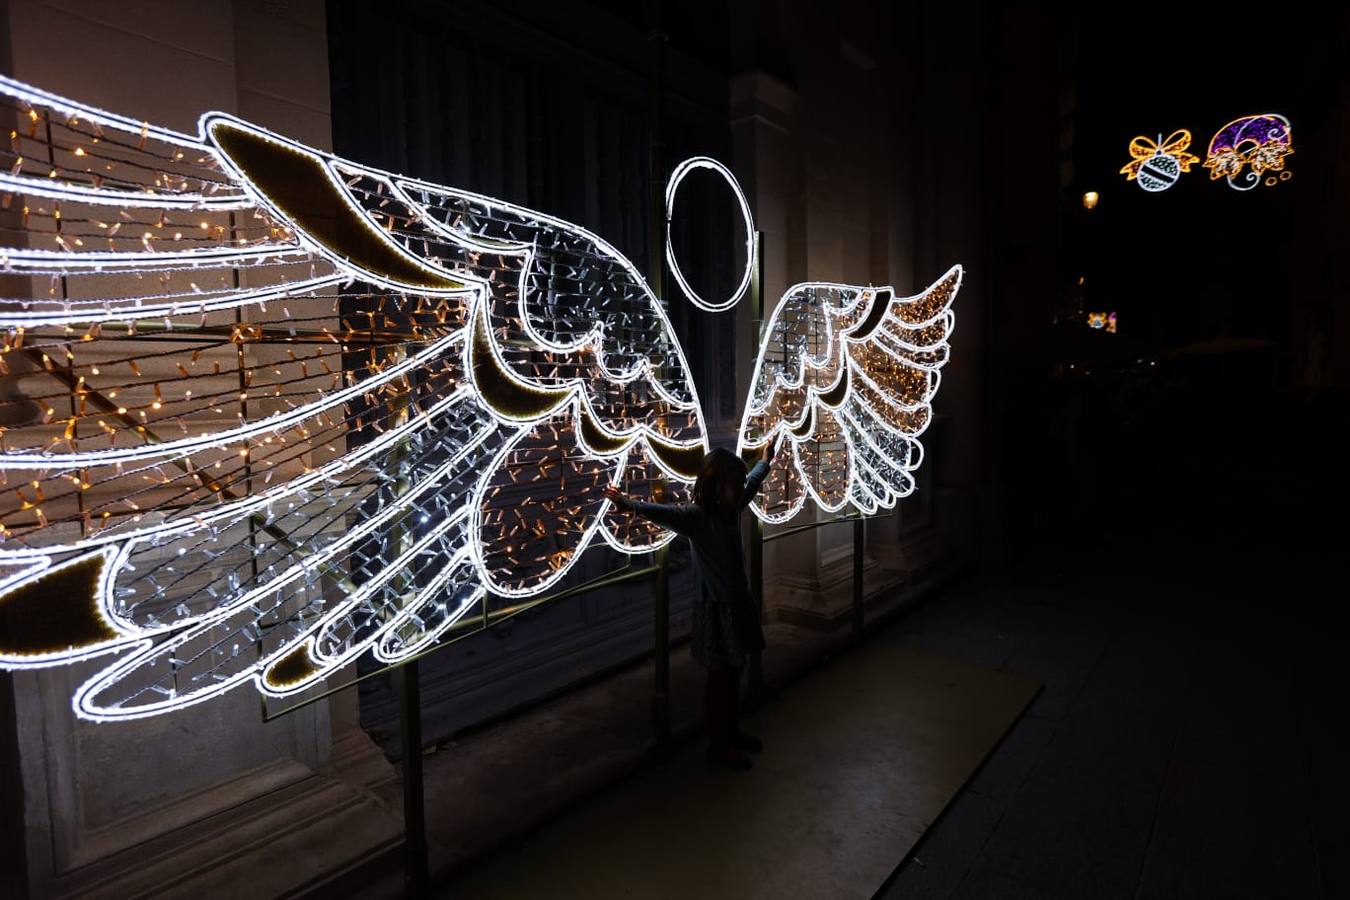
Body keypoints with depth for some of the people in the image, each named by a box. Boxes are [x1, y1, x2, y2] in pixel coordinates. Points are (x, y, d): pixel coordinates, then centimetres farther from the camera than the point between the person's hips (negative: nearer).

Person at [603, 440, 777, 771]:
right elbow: (662, 512, -43)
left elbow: (753, 482, 22)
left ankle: (731, 731, 41)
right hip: (716, 609, -7)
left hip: (739, 603, 7)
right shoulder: (696, 516, -22)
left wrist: (766, 460, 39)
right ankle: (717, 744, 27)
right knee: (719, 676, 8)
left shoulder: (733, 506, 0)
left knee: (734, 672, 21)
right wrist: (630, 504, -63)